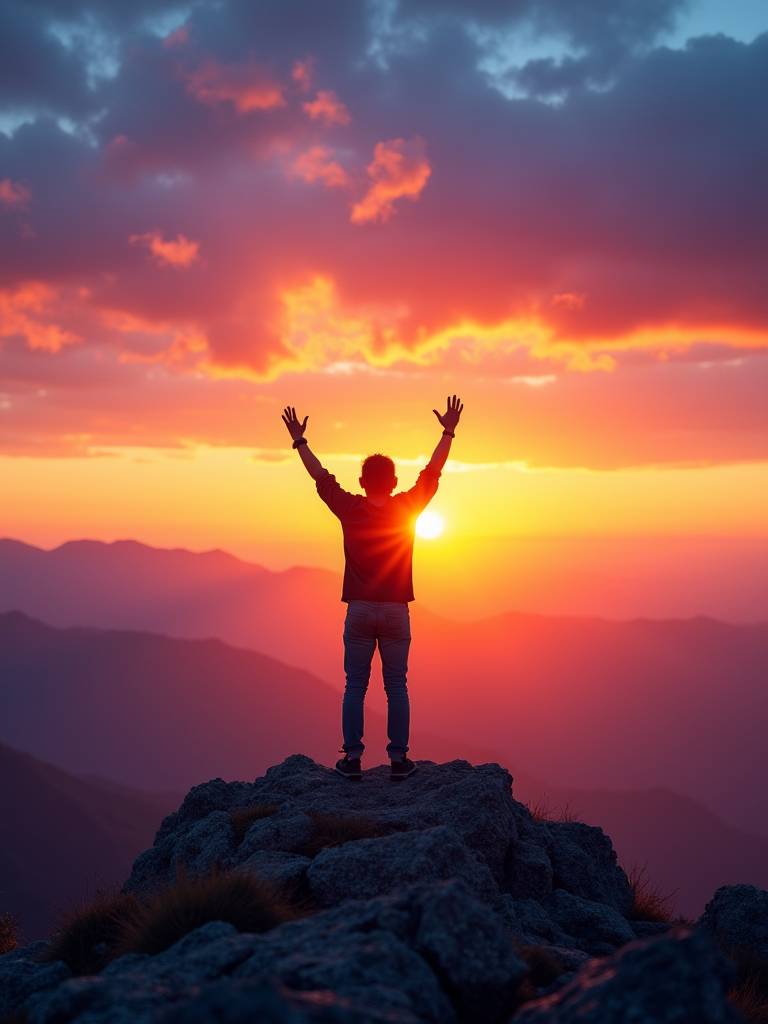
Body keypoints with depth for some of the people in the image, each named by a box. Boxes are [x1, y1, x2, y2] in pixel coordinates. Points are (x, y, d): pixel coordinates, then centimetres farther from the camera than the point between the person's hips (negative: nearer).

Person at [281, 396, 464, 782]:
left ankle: (352, 758, 8)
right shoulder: (407, 508, -5)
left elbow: (321, 476, 8)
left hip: (359, 611, 0)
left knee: (355, 686, 7)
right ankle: (398, 759, 7)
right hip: (396, 611, 0)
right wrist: (448, 433, 14)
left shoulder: (349, 509, -4)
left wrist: (299, 440, 19)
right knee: (396, 687, 6)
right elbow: (432, 472, 5)